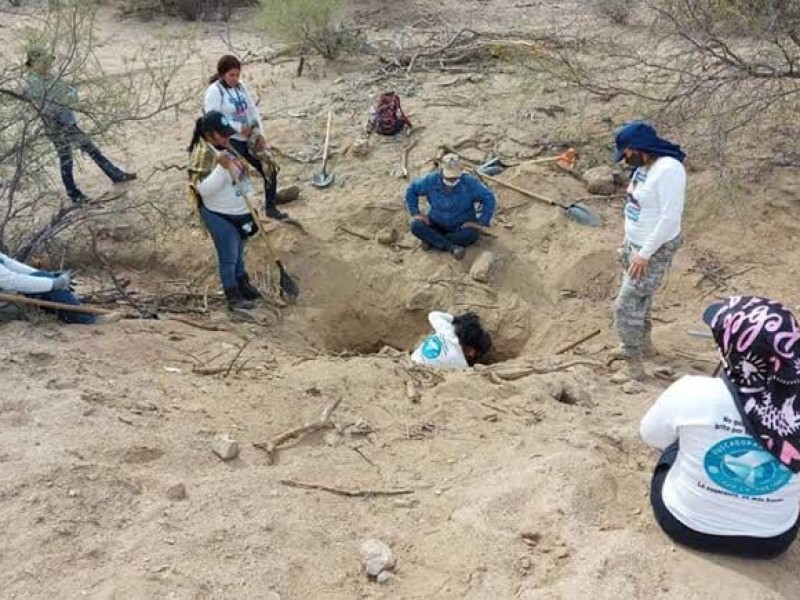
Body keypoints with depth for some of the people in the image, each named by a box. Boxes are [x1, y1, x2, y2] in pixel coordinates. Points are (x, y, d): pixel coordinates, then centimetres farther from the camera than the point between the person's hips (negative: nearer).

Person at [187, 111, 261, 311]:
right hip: (220, 216, -8)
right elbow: (203, 189, -30)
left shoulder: (225, 146, 2)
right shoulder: (203, 154, -25)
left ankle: (243, 284, 44)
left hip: (239, 211, 8)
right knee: (228, 257, 5)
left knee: (238, 252, 25)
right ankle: (233, 297, 20)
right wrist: (222, 167, -38)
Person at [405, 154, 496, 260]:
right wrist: (415, 213, -6)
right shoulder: (431, 181, -14)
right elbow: (411, 190, 1)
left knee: (472, 233, -35)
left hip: (461, 227, -2)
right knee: (416, 225, -26)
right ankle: (452, 247, -31)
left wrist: (481, 222, -20)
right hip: (437, 225, 2)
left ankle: (431, 239, -21)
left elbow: (489, 198, -16)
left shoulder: (470, 183, -20)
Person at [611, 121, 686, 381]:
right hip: (636, 244, 9)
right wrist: (628, 243, 17)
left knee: (626, 305, -6)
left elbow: (670, 217, -28)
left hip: (655, 250, -9)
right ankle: (644, 344, 44)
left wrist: (645, 254, -25)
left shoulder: (668, 169, -26)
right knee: (639, 298, 24)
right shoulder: (645, 166, 3)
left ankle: (634, 365, 5)